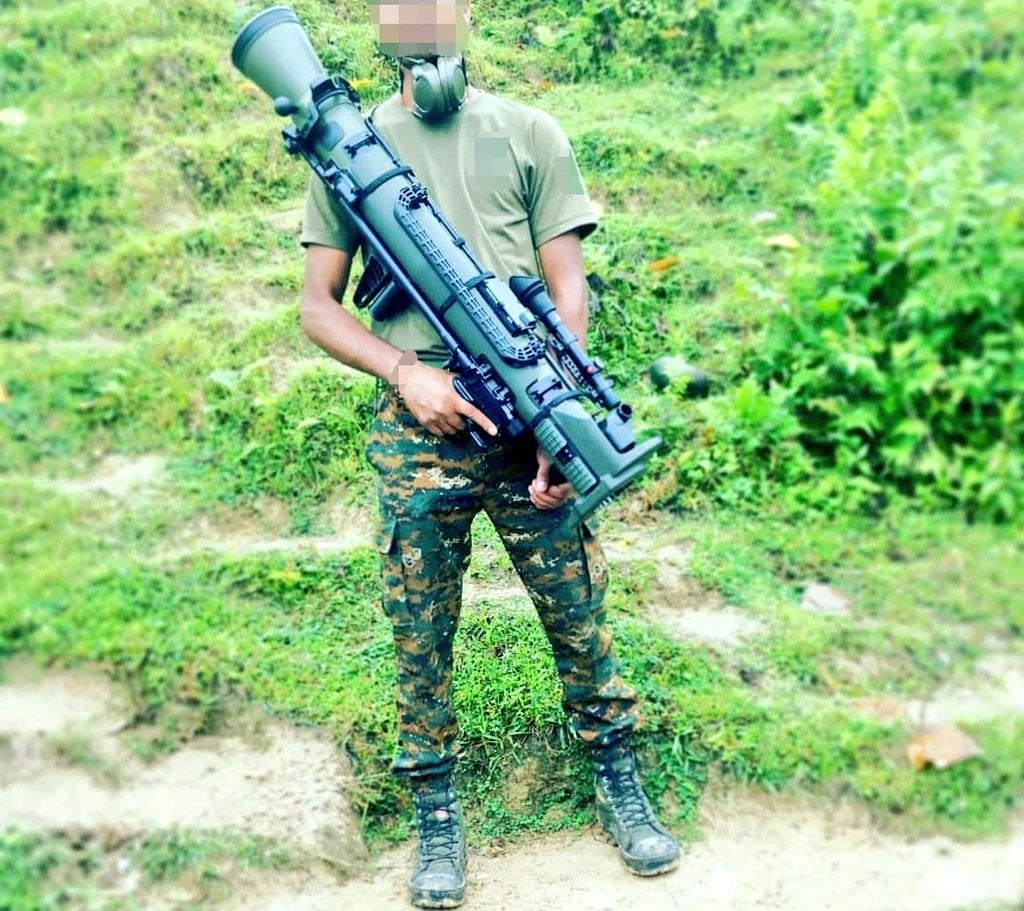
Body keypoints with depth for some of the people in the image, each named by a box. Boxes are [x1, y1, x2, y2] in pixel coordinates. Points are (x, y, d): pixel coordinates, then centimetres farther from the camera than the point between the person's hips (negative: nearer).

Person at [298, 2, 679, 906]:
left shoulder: (529, 134, 7)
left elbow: (567, 288, 3)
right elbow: (318, 304, 7)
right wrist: (405, 372, -10)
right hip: (417, 433, 1)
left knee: (579, 613, 7)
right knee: (420, 636, 8)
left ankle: (618, 777, 28)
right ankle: (436, 810, 27)